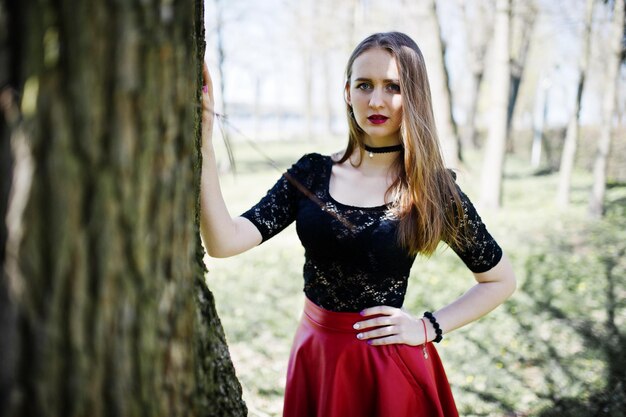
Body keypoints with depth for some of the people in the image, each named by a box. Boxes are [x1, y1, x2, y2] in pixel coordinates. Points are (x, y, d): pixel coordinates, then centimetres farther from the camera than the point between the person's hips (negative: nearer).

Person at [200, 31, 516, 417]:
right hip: (314, 355, 4)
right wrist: (203, 141, -25)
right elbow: (225, 242, -16)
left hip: (386, 366, -3)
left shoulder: (432, 190, -11)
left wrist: (428, 328, -9)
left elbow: (502, 280, 1)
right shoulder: (310, 173, -5)